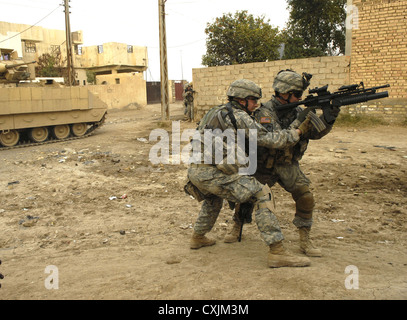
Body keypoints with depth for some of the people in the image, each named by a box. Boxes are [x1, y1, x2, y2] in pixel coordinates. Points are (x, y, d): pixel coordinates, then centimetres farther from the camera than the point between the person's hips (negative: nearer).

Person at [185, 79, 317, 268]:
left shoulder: (217, 112, 21)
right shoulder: (239, 116, -5)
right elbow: (268, 139, -7)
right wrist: (298, 131, 2)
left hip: (195, 171, 9)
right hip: (212, 174, -9)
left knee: (213, 197, 38)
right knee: (262, 195, -6)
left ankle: (198, 238, 44)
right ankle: (277, 253, -8)